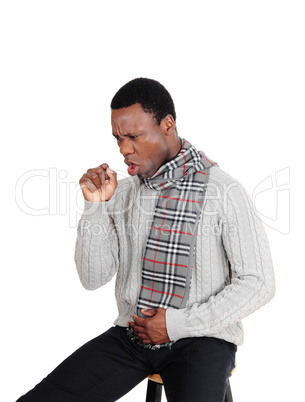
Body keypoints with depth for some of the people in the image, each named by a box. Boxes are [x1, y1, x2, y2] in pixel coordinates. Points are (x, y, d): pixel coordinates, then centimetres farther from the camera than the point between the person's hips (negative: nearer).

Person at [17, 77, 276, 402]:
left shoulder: (225, 192, -8)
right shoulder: (122, 190, 6)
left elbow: (258, 283, -7)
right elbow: (93, 278, 5)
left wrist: (179, 323, -13)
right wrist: (95, 206, -9)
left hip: (201, 339, -3)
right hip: (131, 334, 4)